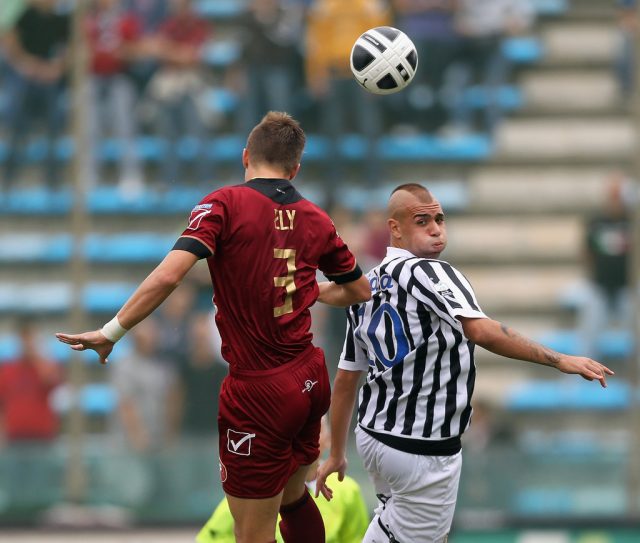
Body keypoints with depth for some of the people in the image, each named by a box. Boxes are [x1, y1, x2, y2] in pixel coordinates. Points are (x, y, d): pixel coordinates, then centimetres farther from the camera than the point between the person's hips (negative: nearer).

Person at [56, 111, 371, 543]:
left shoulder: (226, 204, -10)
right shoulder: (316, 219, 6)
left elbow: (168, 276, -22)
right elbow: (360, 291, 18)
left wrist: (112, 332, -13)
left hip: (258, 391, -6)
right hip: (309, 379, 6)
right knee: (293, 497, 27)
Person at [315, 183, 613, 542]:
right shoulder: (429, 273, -15)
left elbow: (345, 380, 13)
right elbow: (481, 331, -32)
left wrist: (336, 455, 21)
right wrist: (559, 360, -32)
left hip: (374, 436, 8)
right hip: (424, 453, -8)